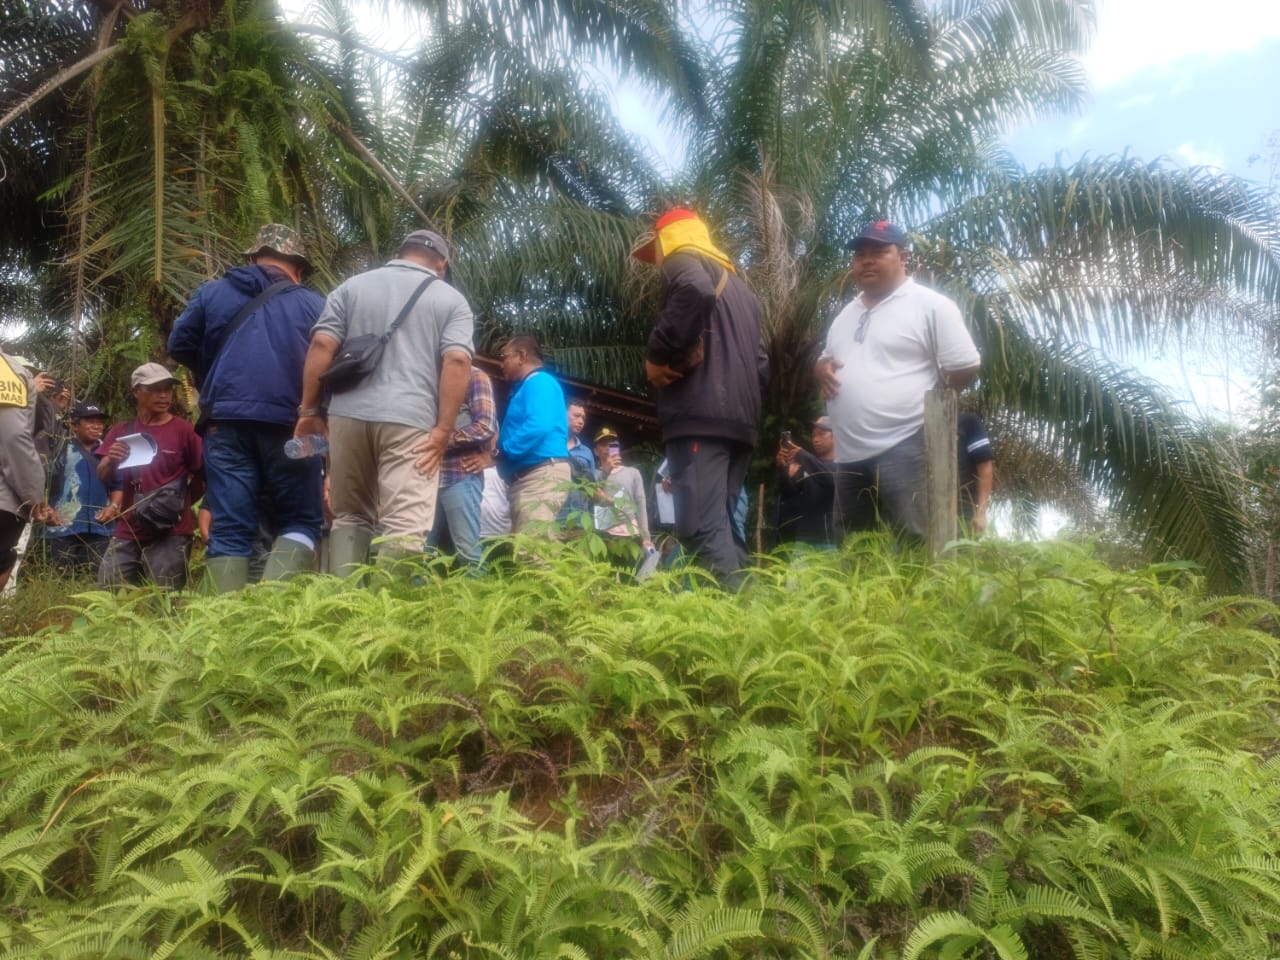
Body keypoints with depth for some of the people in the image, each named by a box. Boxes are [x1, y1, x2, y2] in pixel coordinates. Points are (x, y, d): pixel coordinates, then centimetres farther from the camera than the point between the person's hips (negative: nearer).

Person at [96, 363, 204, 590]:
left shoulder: (183, 430, -1)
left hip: (171, 534, -4)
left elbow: (203, 477, 4)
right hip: (127, 532, 4)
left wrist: (177, 504, -3)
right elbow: (103, 477, 3)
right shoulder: (121, 432, 11)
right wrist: (111, 461, -17)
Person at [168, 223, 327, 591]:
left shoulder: (211, 293, 14)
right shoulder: (314, 305, 7)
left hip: (226, 422, 2)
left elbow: (179, 345, 14)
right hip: (289, 425, -2)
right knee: (300, 520, 6)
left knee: (229, 528, 3)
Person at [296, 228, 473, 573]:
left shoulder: (353, 286, 18)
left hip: (349, 415, 3)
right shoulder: (451, 299, 11)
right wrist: (443, 429, -6)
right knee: (405, 527, -5)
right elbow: (457, 360, -5)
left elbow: (321, 345, 6)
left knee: (349, 516, 15)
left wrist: (309, 409, 9)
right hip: (410, 419, -3)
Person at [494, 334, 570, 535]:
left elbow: (539, 426, -22)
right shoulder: (527, 387, 27)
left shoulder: (539, 382, -5)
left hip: (542, 475, -11)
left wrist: (500, 451, -14)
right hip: (528, 478, 11)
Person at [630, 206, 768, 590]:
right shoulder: (738, 283, 30)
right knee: (721, 523, 11)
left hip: (701, 414, -9)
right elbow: (762, 361, 29)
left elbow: (696, 290, -22)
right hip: (740, 417, 9)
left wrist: (657, 354, -15)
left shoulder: (684, 259, 4)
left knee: (702, 526, -15)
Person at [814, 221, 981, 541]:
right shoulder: (846, 314, 19)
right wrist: (821, 368, 7)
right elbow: (825, 360, 30)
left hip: (903, 448, -7)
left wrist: (922, 397, 1)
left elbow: (965, 368, -5)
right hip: (849, 454, 8)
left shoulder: (930, 305, -4)